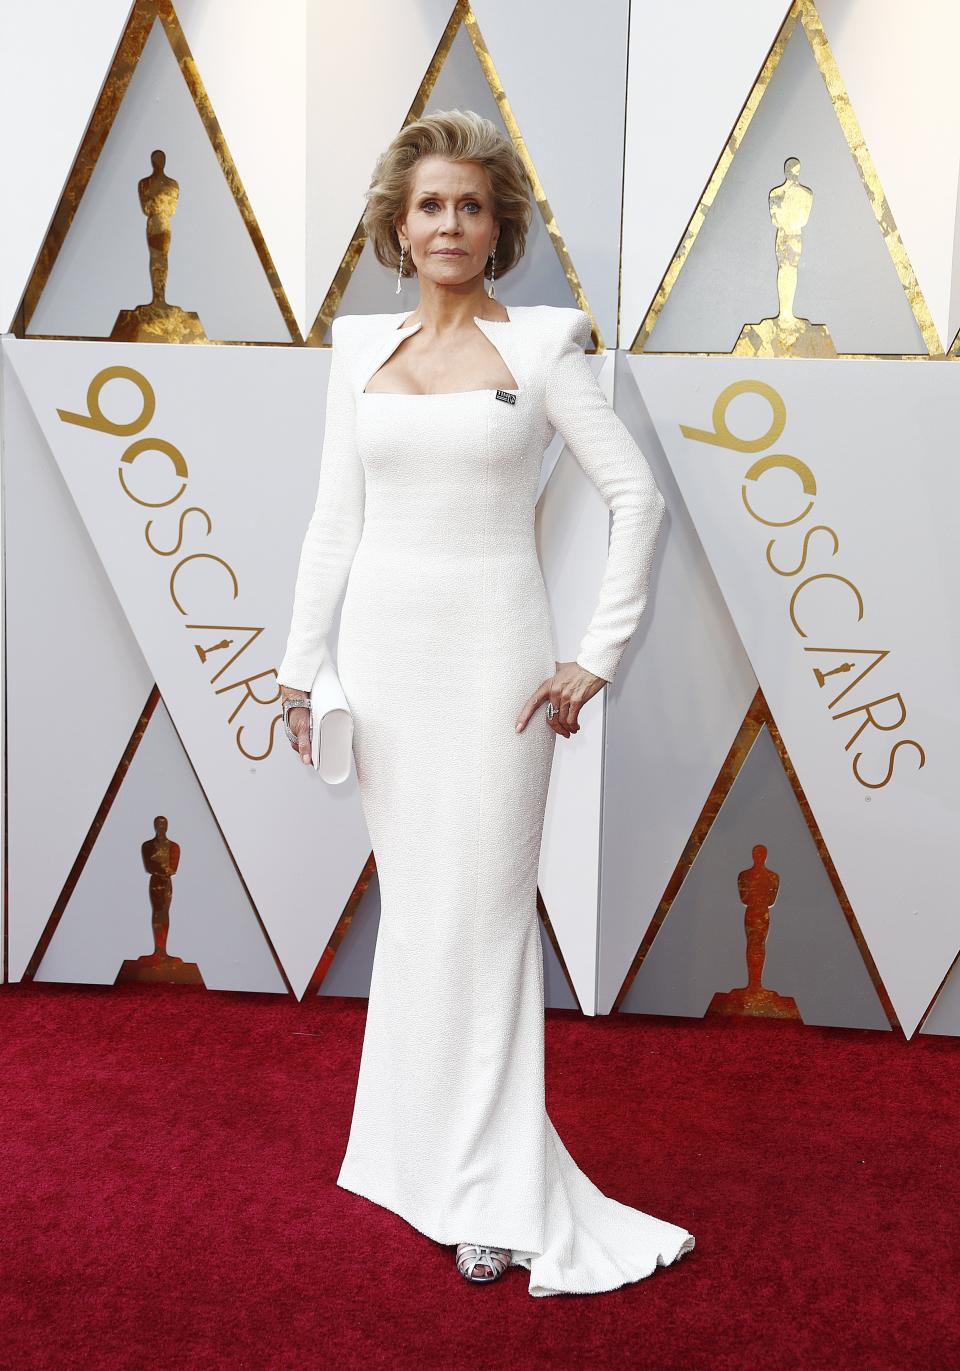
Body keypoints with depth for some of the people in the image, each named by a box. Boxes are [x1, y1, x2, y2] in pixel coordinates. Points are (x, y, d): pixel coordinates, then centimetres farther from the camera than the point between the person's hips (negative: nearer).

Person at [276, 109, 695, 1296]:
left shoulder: (539, 345, -1)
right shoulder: (360, 349, 10)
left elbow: (637, 495, -2)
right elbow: (335, 516, 10)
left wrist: (599, 654, -7)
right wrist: (302, 664, 5)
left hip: (493, 649, -3)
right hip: (383, 647, 4)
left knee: (481, 913, -3)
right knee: (413, 907, 8)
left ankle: (497, 1195, 10)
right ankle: (444, 1157, 23)